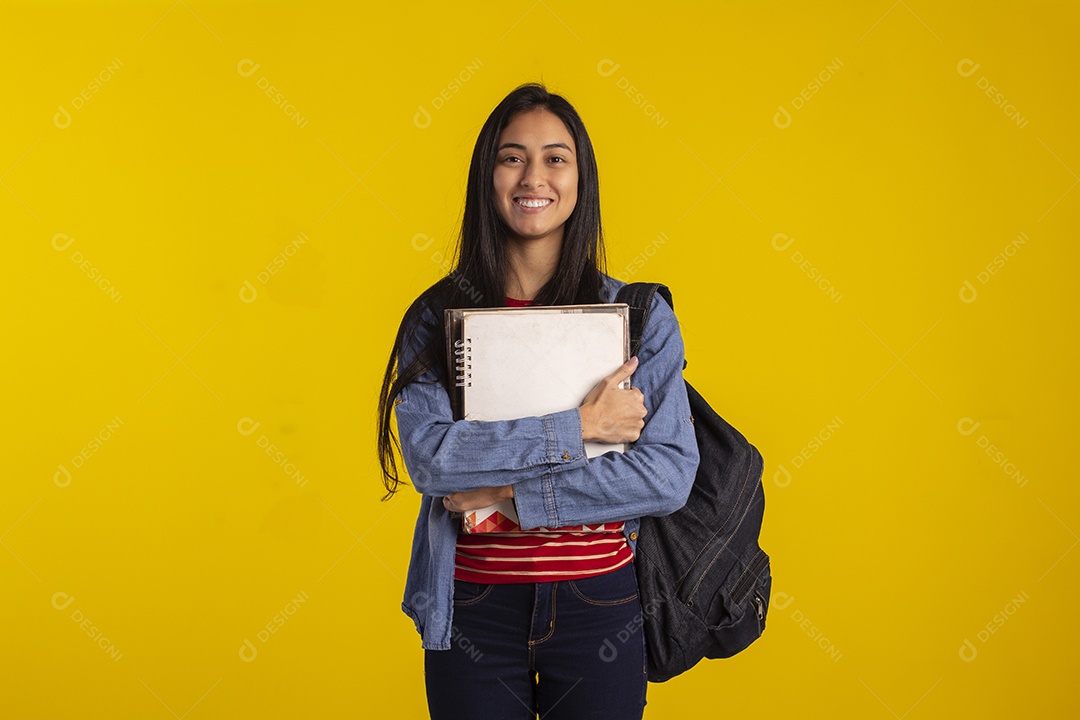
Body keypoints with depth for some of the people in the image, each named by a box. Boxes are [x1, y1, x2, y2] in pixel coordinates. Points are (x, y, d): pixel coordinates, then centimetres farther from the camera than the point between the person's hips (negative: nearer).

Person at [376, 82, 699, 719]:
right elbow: (428, 455, -15)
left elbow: (671, 473, -10)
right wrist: (577, 428, -19)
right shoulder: (437, 315, -1)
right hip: (471, 610, 0)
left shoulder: (642, 315, -2)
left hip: (600, 604, 0)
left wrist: (511, 491, -15)